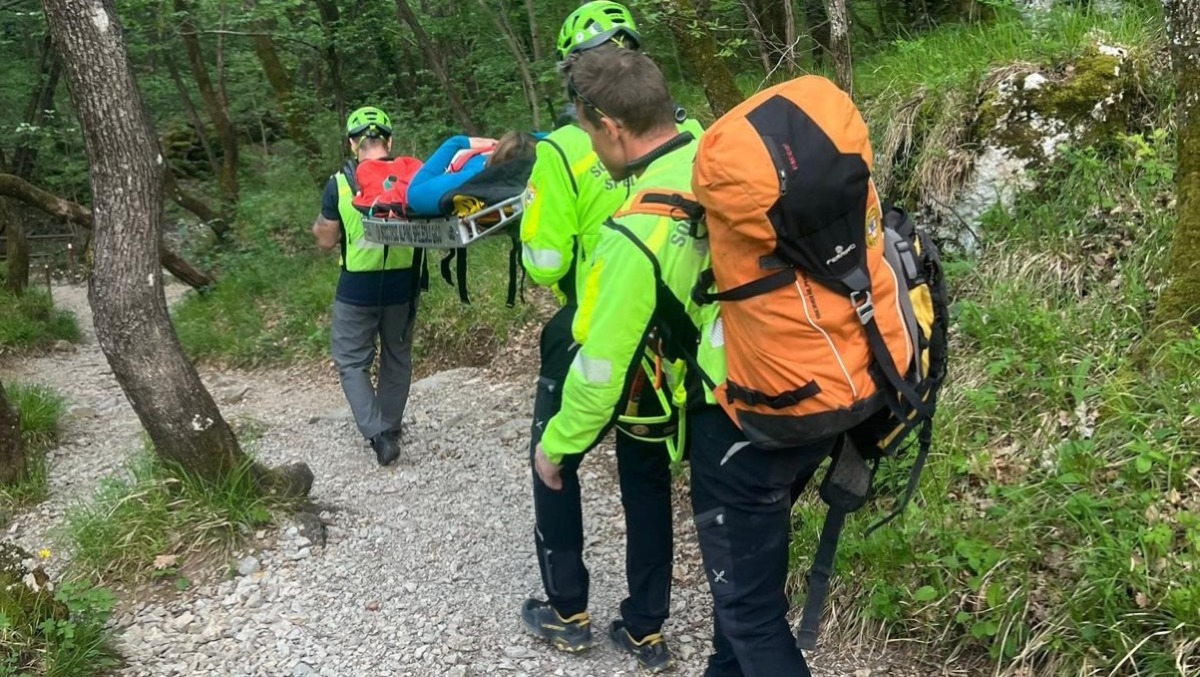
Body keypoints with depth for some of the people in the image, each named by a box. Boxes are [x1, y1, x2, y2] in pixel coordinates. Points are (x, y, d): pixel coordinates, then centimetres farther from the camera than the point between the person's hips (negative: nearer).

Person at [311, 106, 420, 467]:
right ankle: (390, 429, 32)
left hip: (358, 288, -3)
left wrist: (319, 224, 18)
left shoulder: (339, 183, -10)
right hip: (402, 285, 3)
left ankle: (379, 434, -3)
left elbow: (326, 240, -1)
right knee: (397, 359, 19)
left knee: (352, 362, 11)